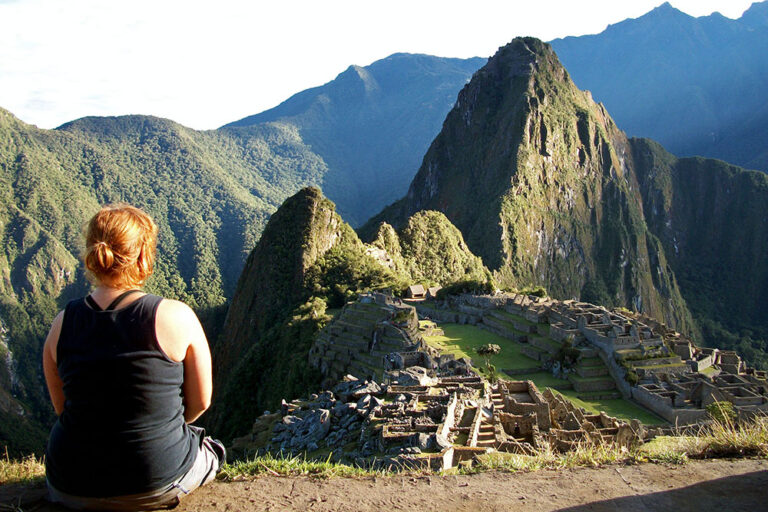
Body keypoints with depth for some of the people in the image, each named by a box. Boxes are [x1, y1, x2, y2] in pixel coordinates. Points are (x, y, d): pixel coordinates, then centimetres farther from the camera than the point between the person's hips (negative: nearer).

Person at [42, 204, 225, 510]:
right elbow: (201, 402, -5)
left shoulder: (63, 324, -6)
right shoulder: (175, 317, -16)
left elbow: (61, 407, 6)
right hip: (159, 485, -2)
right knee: (211, 449, 31)